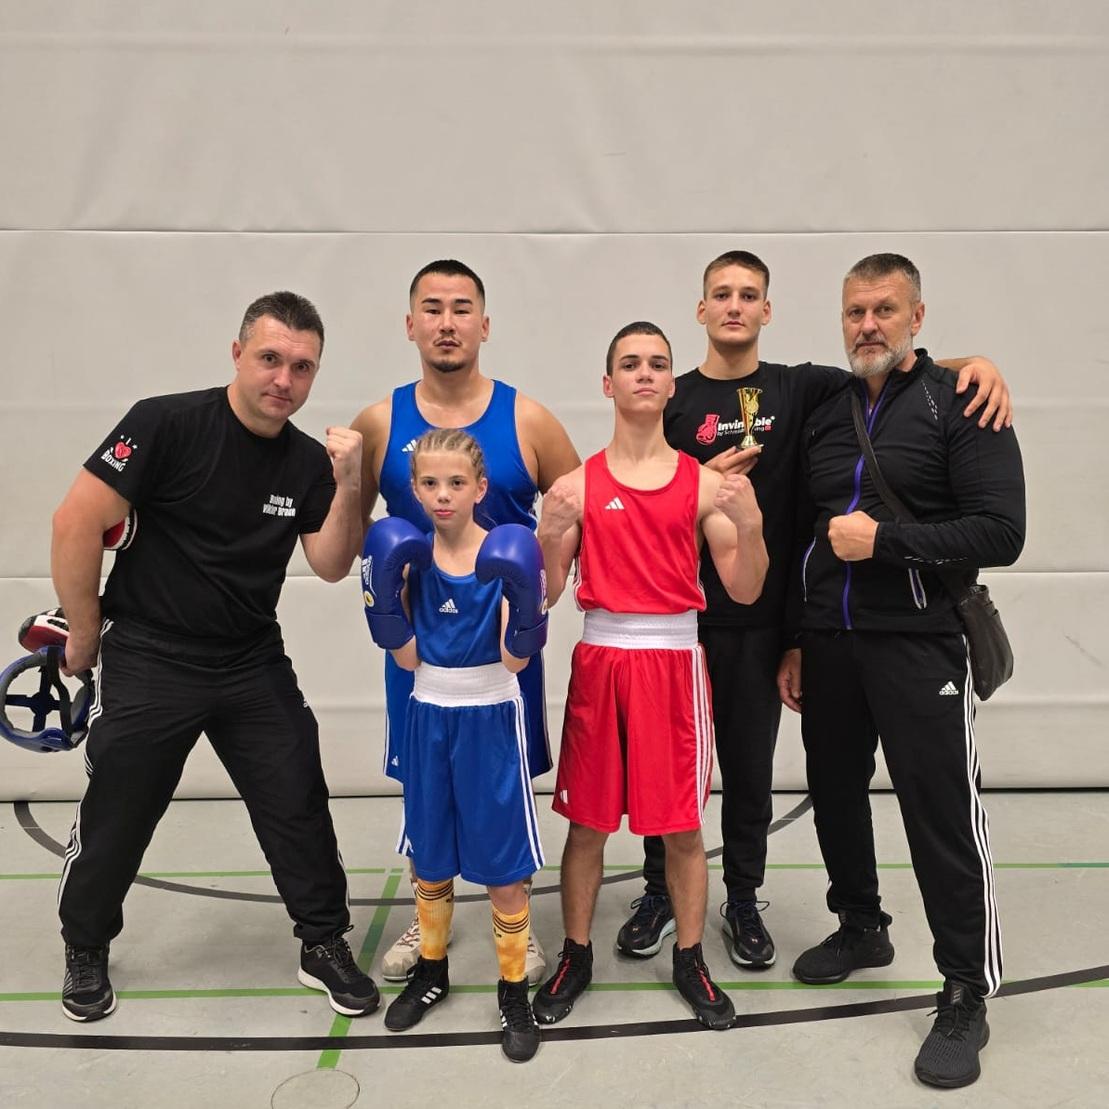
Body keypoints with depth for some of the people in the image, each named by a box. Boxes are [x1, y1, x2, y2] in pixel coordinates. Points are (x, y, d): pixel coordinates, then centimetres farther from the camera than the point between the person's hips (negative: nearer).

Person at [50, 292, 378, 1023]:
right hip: (148, 662, -3)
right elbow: (76, 525, -14)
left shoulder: (308, 462, -1)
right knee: (116, 819, 12)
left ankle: (325, 946, 25)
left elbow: (331, 566, -4)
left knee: (300, 805, 5)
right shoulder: (166, 425, -16)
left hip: (255, 665, 4)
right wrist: (85, 637, -5)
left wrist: (348, 486, -20)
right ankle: (86, 950, 38)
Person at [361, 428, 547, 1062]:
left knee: (502, 866, 5)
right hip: (429, 717, 4)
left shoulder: (505, 557, -12)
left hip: (490, 719, -3)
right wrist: (384, 593, -16)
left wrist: (525, 603, -30)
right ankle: (432, 972, 40)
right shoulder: (409, 556, -2)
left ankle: (515, 991, 24)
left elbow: (516, 659, -15)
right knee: (430, 860, 18)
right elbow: (408, 658, -6)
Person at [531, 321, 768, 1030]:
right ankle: (576, 957, 29)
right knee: (588, 823, 10)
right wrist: (550, 538, -16)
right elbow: (546, 594, 2)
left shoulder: (703, 482, 1)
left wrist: (750, 524, -17)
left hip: (676, 659, 0)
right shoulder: (577, 485, 1)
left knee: (683, 826, 9)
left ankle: (691, 960, 30)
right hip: (599, 658, 0)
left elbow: (745, 591, -1)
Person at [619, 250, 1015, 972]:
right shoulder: (673, 400, 3)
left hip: (761, 620, 1)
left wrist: (977, 362, -15)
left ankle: (744, 900, 30)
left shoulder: (799, 390, 4)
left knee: (750, 767, 12)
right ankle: (660, 893, 29)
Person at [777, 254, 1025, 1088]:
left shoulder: (961, 407, -4)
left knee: (944, 816, -2)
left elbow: (1001, 533, -13)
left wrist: (883, 539, -18)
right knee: (836, 796, 16)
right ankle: (861, 929, 38)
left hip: (919, 644, -5)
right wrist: (796, 642, 13)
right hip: (828, 643, 6)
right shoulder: (825, 415, 12)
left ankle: (967, 997, 15)